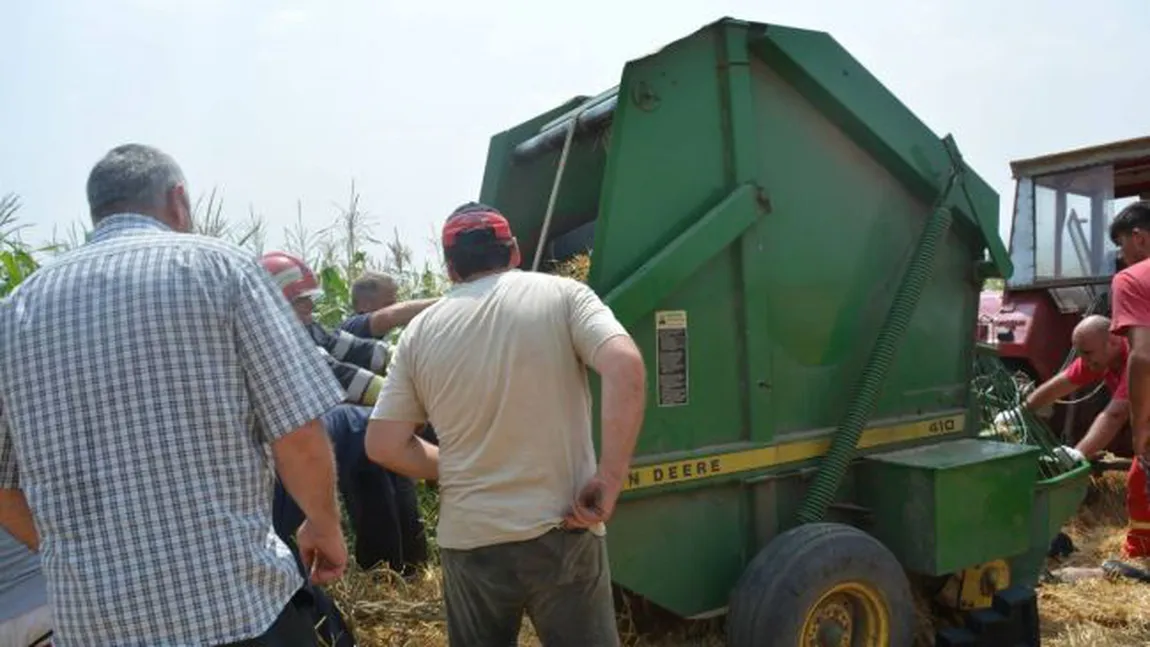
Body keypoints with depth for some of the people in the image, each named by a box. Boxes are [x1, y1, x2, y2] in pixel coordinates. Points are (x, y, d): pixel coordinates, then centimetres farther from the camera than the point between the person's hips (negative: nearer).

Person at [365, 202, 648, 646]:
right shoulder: (561, 294, -2)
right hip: (562, 534, -2)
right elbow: (625, 366, -18)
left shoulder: (420, 331, 3)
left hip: (468, 542, 2)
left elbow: (384, 446, 1)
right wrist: (609, 479, -15)